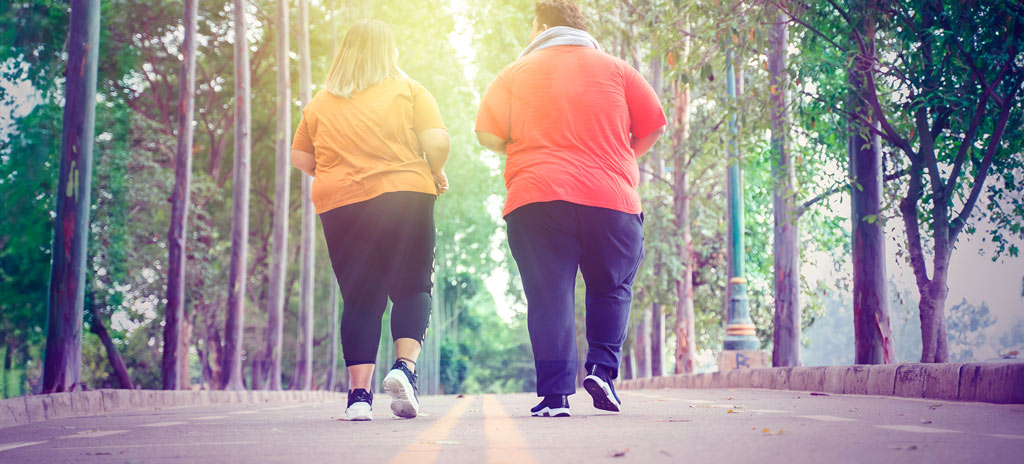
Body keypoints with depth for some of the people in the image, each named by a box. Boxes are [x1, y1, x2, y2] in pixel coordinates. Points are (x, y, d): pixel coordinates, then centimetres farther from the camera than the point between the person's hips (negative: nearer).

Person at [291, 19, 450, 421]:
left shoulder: (320, 103, 12)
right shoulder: (409, 91, 4)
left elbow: (300, 158, 14)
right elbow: (437, 141, -7)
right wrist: (436, 175, 10)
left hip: (339, 207, 2)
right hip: (404, 199, -2)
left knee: (360, 300, 7)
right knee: (412, 289, 6)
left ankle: (359, 393, 1)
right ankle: (404, 366, -16)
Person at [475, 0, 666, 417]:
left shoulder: (515, 74, 10)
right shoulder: (615, 69, 11)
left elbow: (487, 135, 4)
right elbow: (653, 128, 10)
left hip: (535, 198, 0)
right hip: (611, 196, 1)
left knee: (548, 296, 1)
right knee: (611, 288, 16)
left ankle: (554, 394, -5)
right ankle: (602, 367, 1)